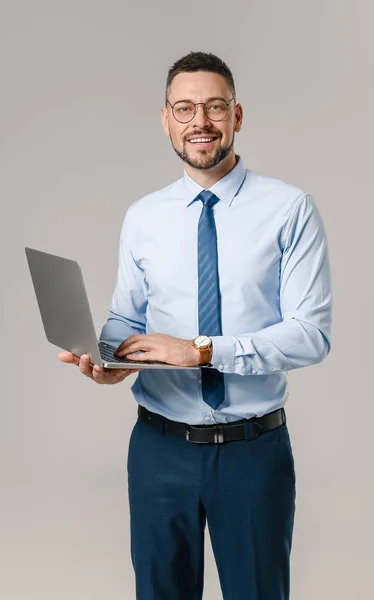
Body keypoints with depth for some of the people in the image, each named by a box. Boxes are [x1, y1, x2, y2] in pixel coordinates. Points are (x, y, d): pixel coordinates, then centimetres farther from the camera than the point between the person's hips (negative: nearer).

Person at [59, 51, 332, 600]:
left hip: (255, 447, -2)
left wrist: (203, 349, -21)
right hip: (159, 446, 2)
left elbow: (312, 334, -13)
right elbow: (125, 318, 7)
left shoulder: (290, 209, -8)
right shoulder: (142, 217, 1)